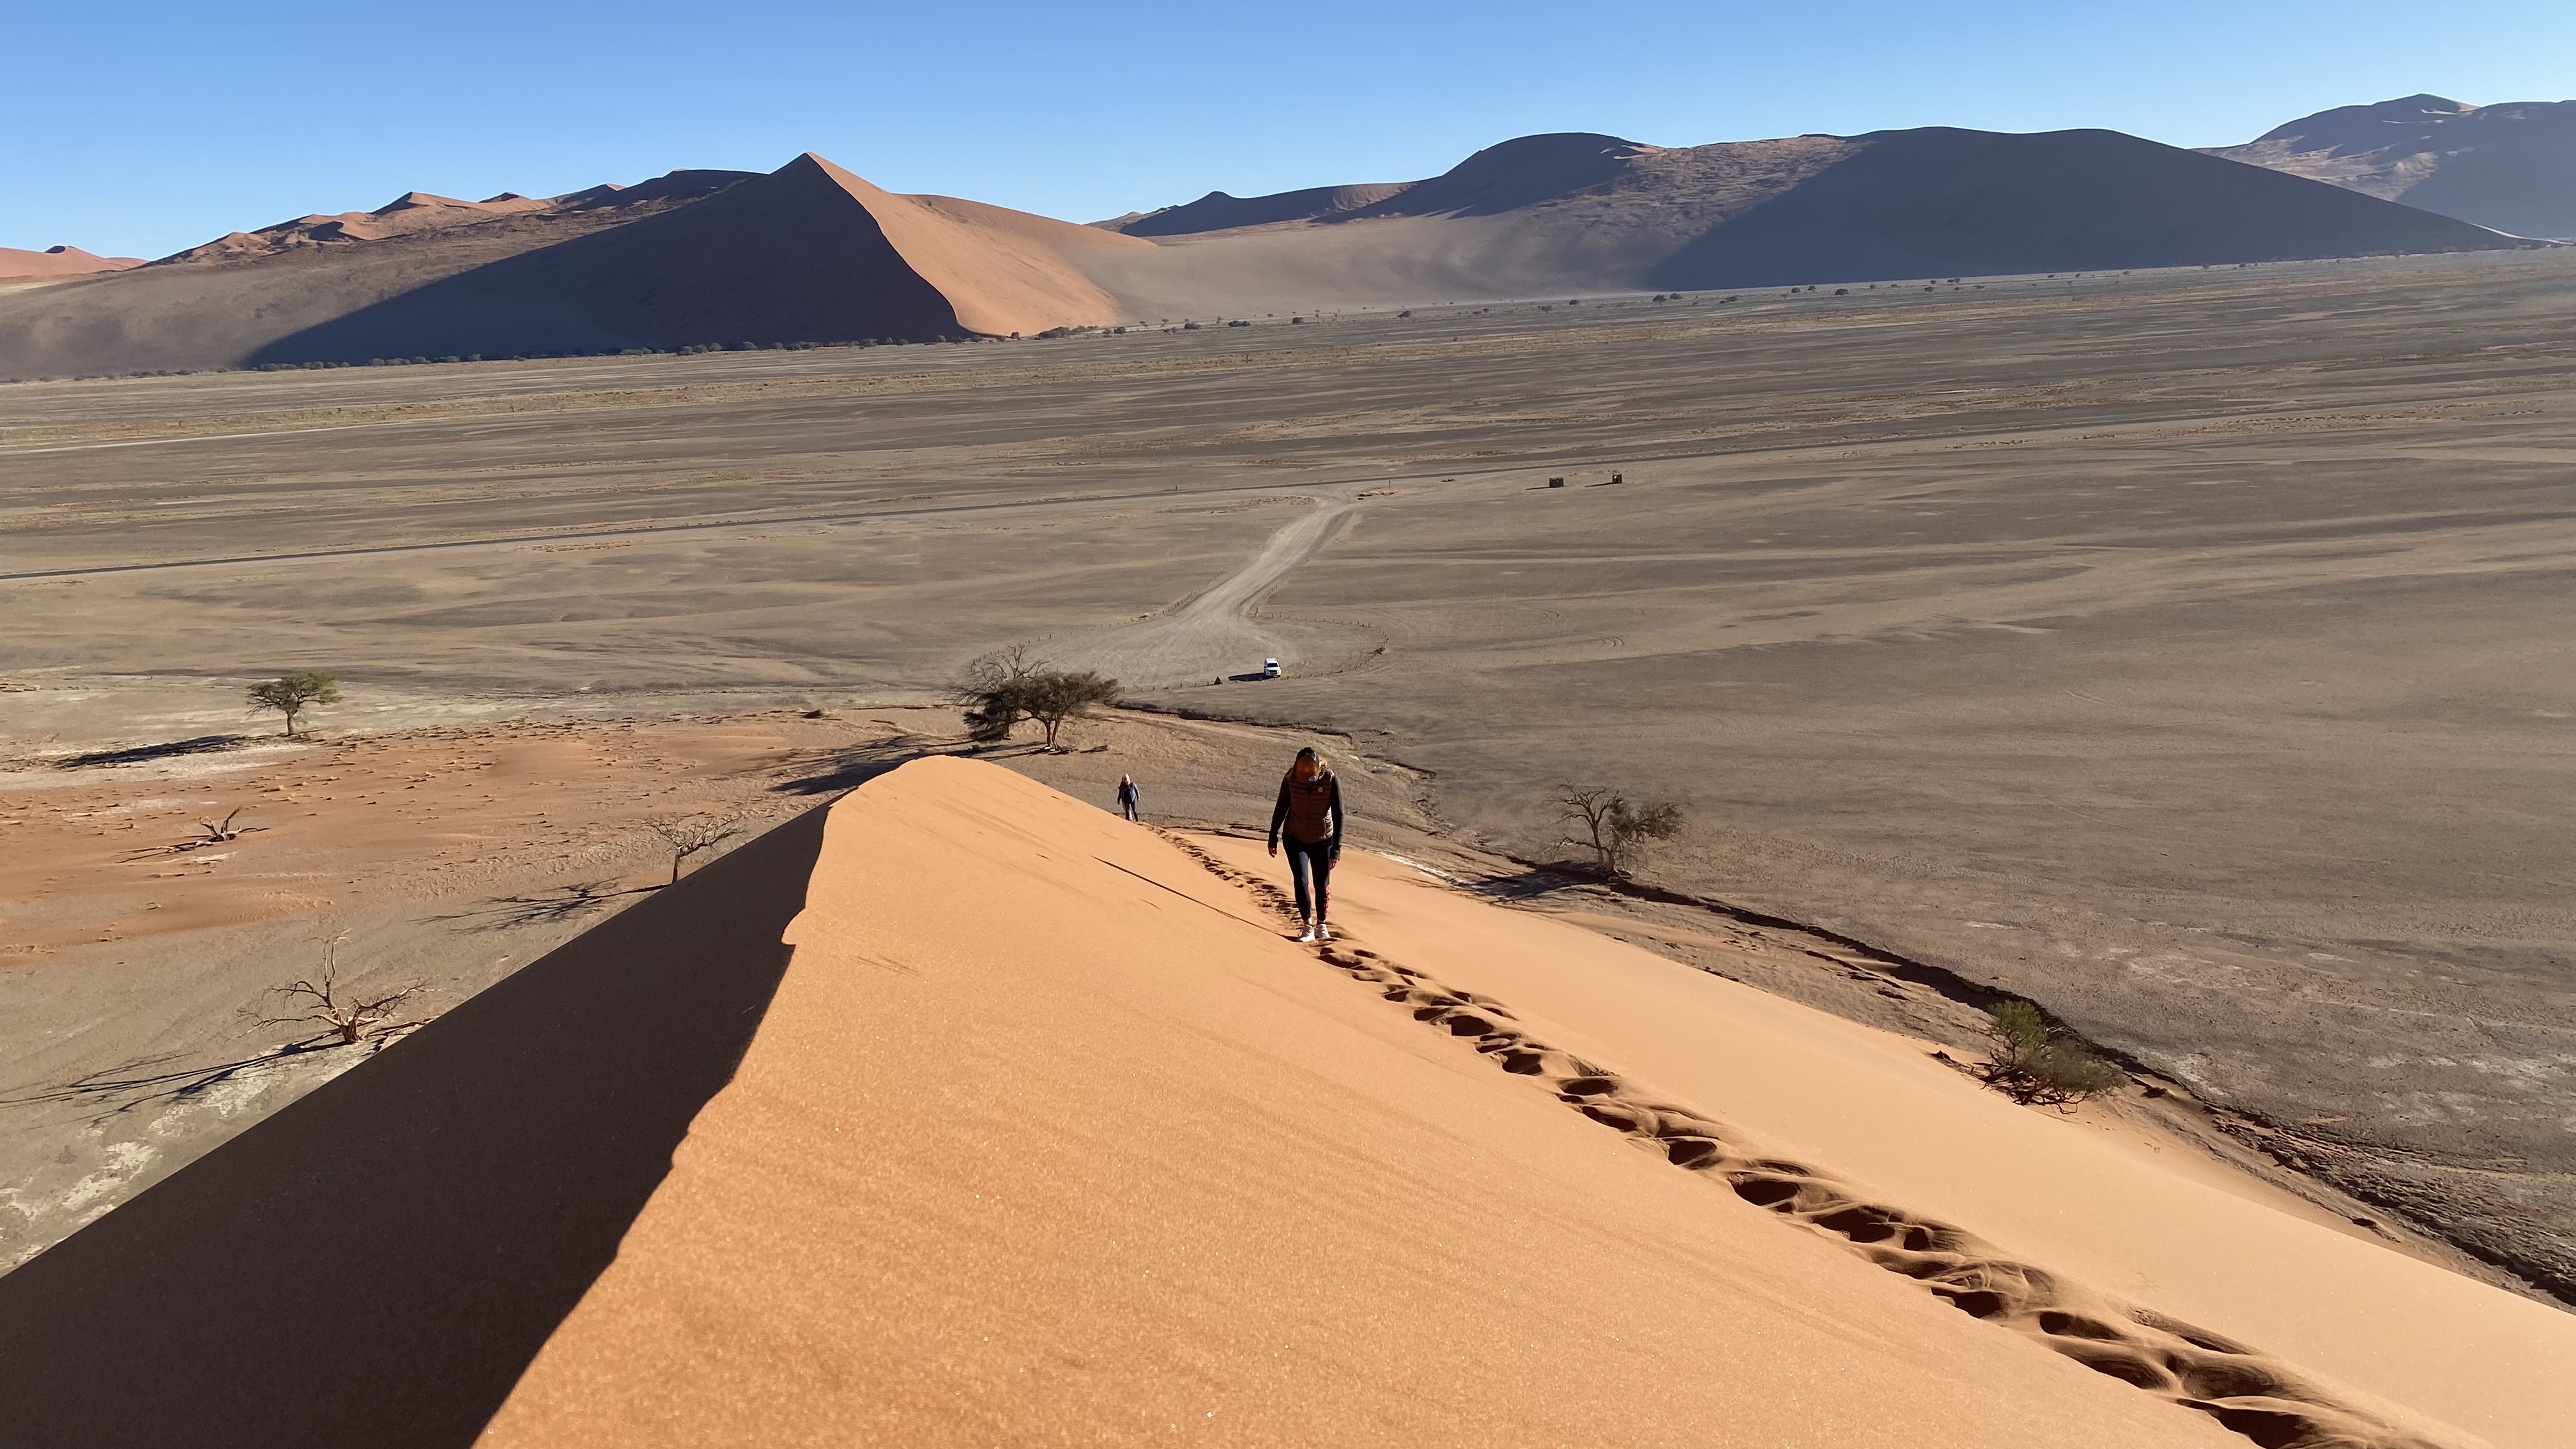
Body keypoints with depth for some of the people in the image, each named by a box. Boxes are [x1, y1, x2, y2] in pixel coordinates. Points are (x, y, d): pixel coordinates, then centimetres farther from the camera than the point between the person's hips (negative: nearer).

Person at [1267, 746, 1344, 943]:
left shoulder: (1330, 780, -22)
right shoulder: (1291, 779, -18)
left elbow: (1338, 815, -18)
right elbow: (1281, 808, -3)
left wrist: (1336, 849, -21)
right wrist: (1273, 838, 4)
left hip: (1322, 840, 0)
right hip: (1295, 838, 1)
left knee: (1322, 885, 6)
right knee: (1301, 881, -10)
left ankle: (1321, 924, 29)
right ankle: (1308, 927, 4)